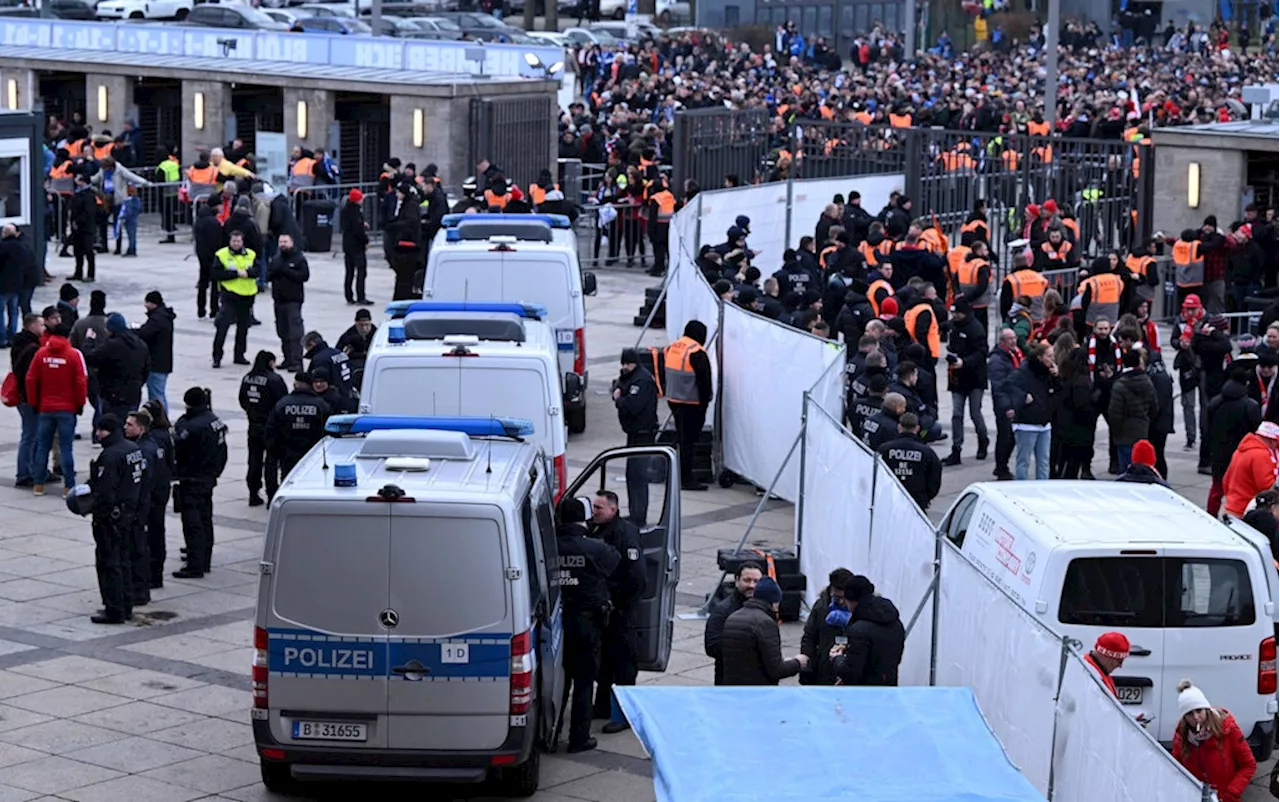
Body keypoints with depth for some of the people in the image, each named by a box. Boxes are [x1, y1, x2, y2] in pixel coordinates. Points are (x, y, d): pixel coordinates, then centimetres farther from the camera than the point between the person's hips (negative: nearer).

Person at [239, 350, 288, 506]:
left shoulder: (247, 378, 2)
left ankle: (253, 494, 15)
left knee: (254, 459, 12)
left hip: (253, 426, 5)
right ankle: (272, 495, 5)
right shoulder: (274, 379, -17)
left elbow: (242, 401, 10)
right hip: (271, 427, -5)